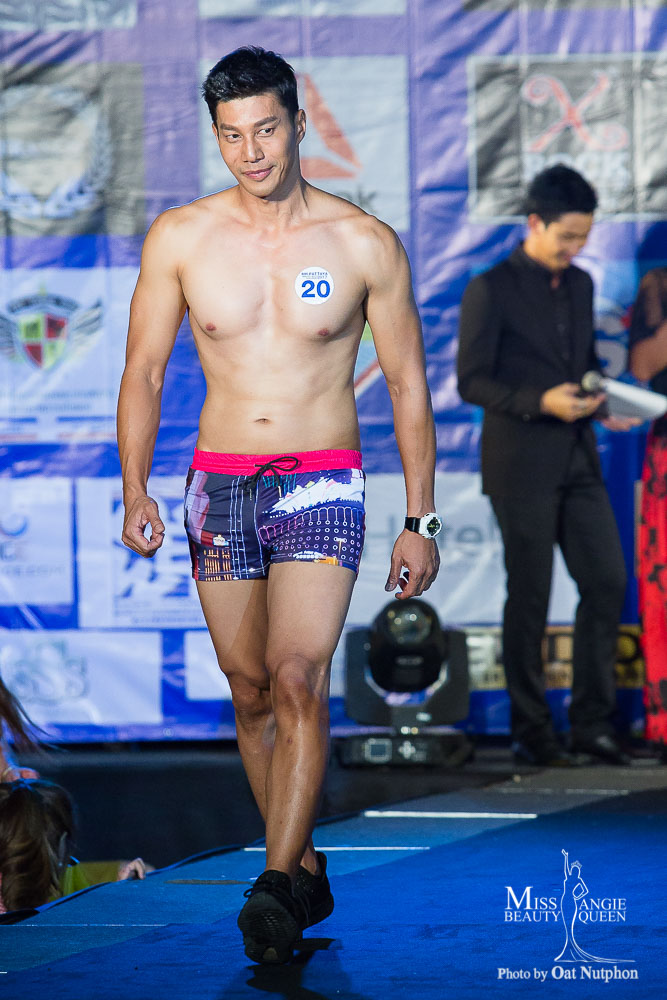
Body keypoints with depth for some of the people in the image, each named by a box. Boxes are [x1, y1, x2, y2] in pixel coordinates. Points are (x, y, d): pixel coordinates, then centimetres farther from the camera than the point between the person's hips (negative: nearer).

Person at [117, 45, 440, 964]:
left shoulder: (366, 244, -2)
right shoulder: (180, 239, 1)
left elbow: (408, 385, 5)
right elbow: (144, 373, 6)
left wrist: (421, 523, 3)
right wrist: (135, 491, -9)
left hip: (322, 485, -3)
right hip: (220, 488, 3)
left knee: (298, 680, -19)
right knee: (252, 695, 7)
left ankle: (277, 885, -23)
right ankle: (305, 870, 22)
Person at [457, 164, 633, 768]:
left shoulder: (580, 285, 13)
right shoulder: (491, 290, -7)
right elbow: (472, 381, -9)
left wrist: (602, 402, 2)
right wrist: (540, 401, -20)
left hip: (578, 458, 6)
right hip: (521, 463, -6)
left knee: (607, 582, 1)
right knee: (530, 598, 0)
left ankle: (592, 722, 10)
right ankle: (532, 732, 9)